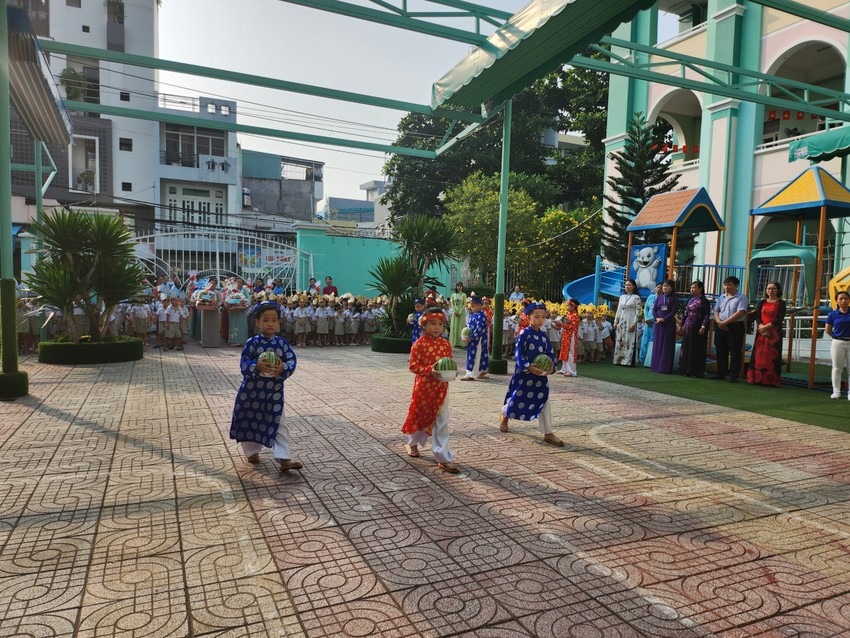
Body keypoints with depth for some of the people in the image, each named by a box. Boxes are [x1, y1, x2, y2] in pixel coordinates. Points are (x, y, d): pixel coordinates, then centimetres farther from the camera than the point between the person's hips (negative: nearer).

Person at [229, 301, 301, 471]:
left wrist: (283, 368, -28)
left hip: (274, 391, 1)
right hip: (252, 390, -1)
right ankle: (252, 451, 36)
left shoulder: (282, 343, -3)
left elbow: (292, 361, -8)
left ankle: (284, 458, 3)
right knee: (250, 422, 15)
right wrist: (257, 366, -32)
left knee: (278, 425, 1)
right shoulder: (252, 343, -10)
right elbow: (244, 364, -14)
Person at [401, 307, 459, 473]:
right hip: (424, 387, -4)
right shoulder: (419, 344, -12)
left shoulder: (445, 344, 2)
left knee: (441, 422, 2)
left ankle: (443, 458, 6)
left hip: (441, 387, 4)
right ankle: (412, 443, 44)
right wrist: (430, 370, -27)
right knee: (420, 416, 15)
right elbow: (413, 366, -14)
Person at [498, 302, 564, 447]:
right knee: (517, 399, 8)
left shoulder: (543, 336, 6)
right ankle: (504, 416, 41)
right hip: (524, 374, -5)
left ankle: (548, 434, 7)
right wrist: (529, 367, -27)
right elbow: (518, 354, -16)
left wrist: (551, 367, -11)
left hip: (540, 375, 5)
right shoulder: (524, 334, -12)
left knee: (544, 402, 2)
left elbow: (550, 354, 7)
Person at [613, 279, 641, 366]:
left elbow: (638, 312, -7)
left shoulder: (636, 297, -2)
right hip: (621, 322, 5)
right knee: (619, 342, 4)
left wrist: (634, 324, -14)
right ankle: (619, 360, 9)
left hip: (630, 323, -5)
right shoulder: (622, 297, 14)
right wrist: (615, 321, 8)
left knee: (629, 342, -5)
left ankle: (628, 361, -3)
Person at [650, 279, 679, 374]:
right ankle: (656, 366, 12)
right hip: (658, 324, 4)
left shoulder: (674, 299, 0)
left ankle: (665, 368, -2)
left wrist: (664, 319, -18)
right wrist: (657, 318, -11)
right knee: (657, 344, 6)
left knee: (667, 345, -2)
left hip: (669, 324, -4)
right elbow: (654, 309, 6)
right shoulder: (659, 297, 11)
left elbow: (673, 312, -9)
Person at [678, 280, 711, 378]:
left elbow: (707, 315, -9)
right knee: (687, 348, 6)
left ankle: (698, 371, 4)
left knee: (698, 349, -1)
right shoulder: (690, 300, 11)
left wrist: (703, 327, -18)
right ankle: (687, 370, 13)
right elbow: (685, 314, 13)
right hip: (688, 327, 5)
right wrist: (681, 325, 10)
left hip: (698, 328, -5)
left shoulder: (704, 301, -4)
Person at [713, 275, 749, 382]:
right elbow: (716, 311, 12)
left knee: (735, 352, -3)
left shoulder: (741, 297, -6)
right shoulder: (722, 297, 14)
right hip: (720, 327, 6)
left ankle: (734, 375, 3)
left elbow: (740, 313, -16)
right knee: (721, 351, 10)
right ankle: (721, 373, 19)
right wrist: (719, 322, -8)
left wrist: (725, 322, -17)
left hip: (735, 327, -6)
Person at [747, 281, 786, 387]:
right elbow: (757, 316, 4)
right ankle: (758, 379, 6)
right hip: (761, 332, 3)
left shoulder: (781, 303, 2)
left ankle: (771, 380, -1)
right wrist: (761, 326, -15)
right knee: (759, 356, 2)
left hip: (774, 333, -3)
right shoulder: (762, 302, 13)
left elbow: (780, 319, -8)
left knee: (772, 356, -4)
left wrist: (766, 326, -17)